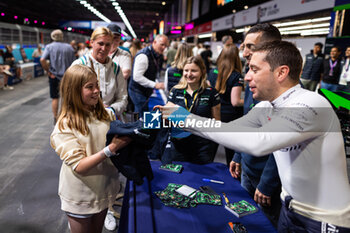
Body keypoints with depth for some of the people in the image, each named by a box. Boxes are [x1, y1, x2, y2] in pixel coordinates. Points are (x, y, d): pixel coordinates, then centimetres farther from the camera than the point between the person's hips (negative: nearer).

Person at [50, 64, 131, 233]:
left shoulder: (106, 114, -6)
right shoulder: (65, 126, -18)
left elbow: (117, 142, 4)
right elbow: (79, 166, -23)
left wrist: (127, 137, -18)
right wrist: (111, 149, -33)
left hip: (104, 191, 4)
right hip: (80, 199, -4)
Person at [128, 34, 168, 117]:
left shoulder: (159, 56, 9)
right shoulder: (143, 55, -20)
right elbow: (137, 77, -26)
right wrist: (155, 85, -28)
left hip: (147, 91, 9)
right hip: (138, 91, -8)